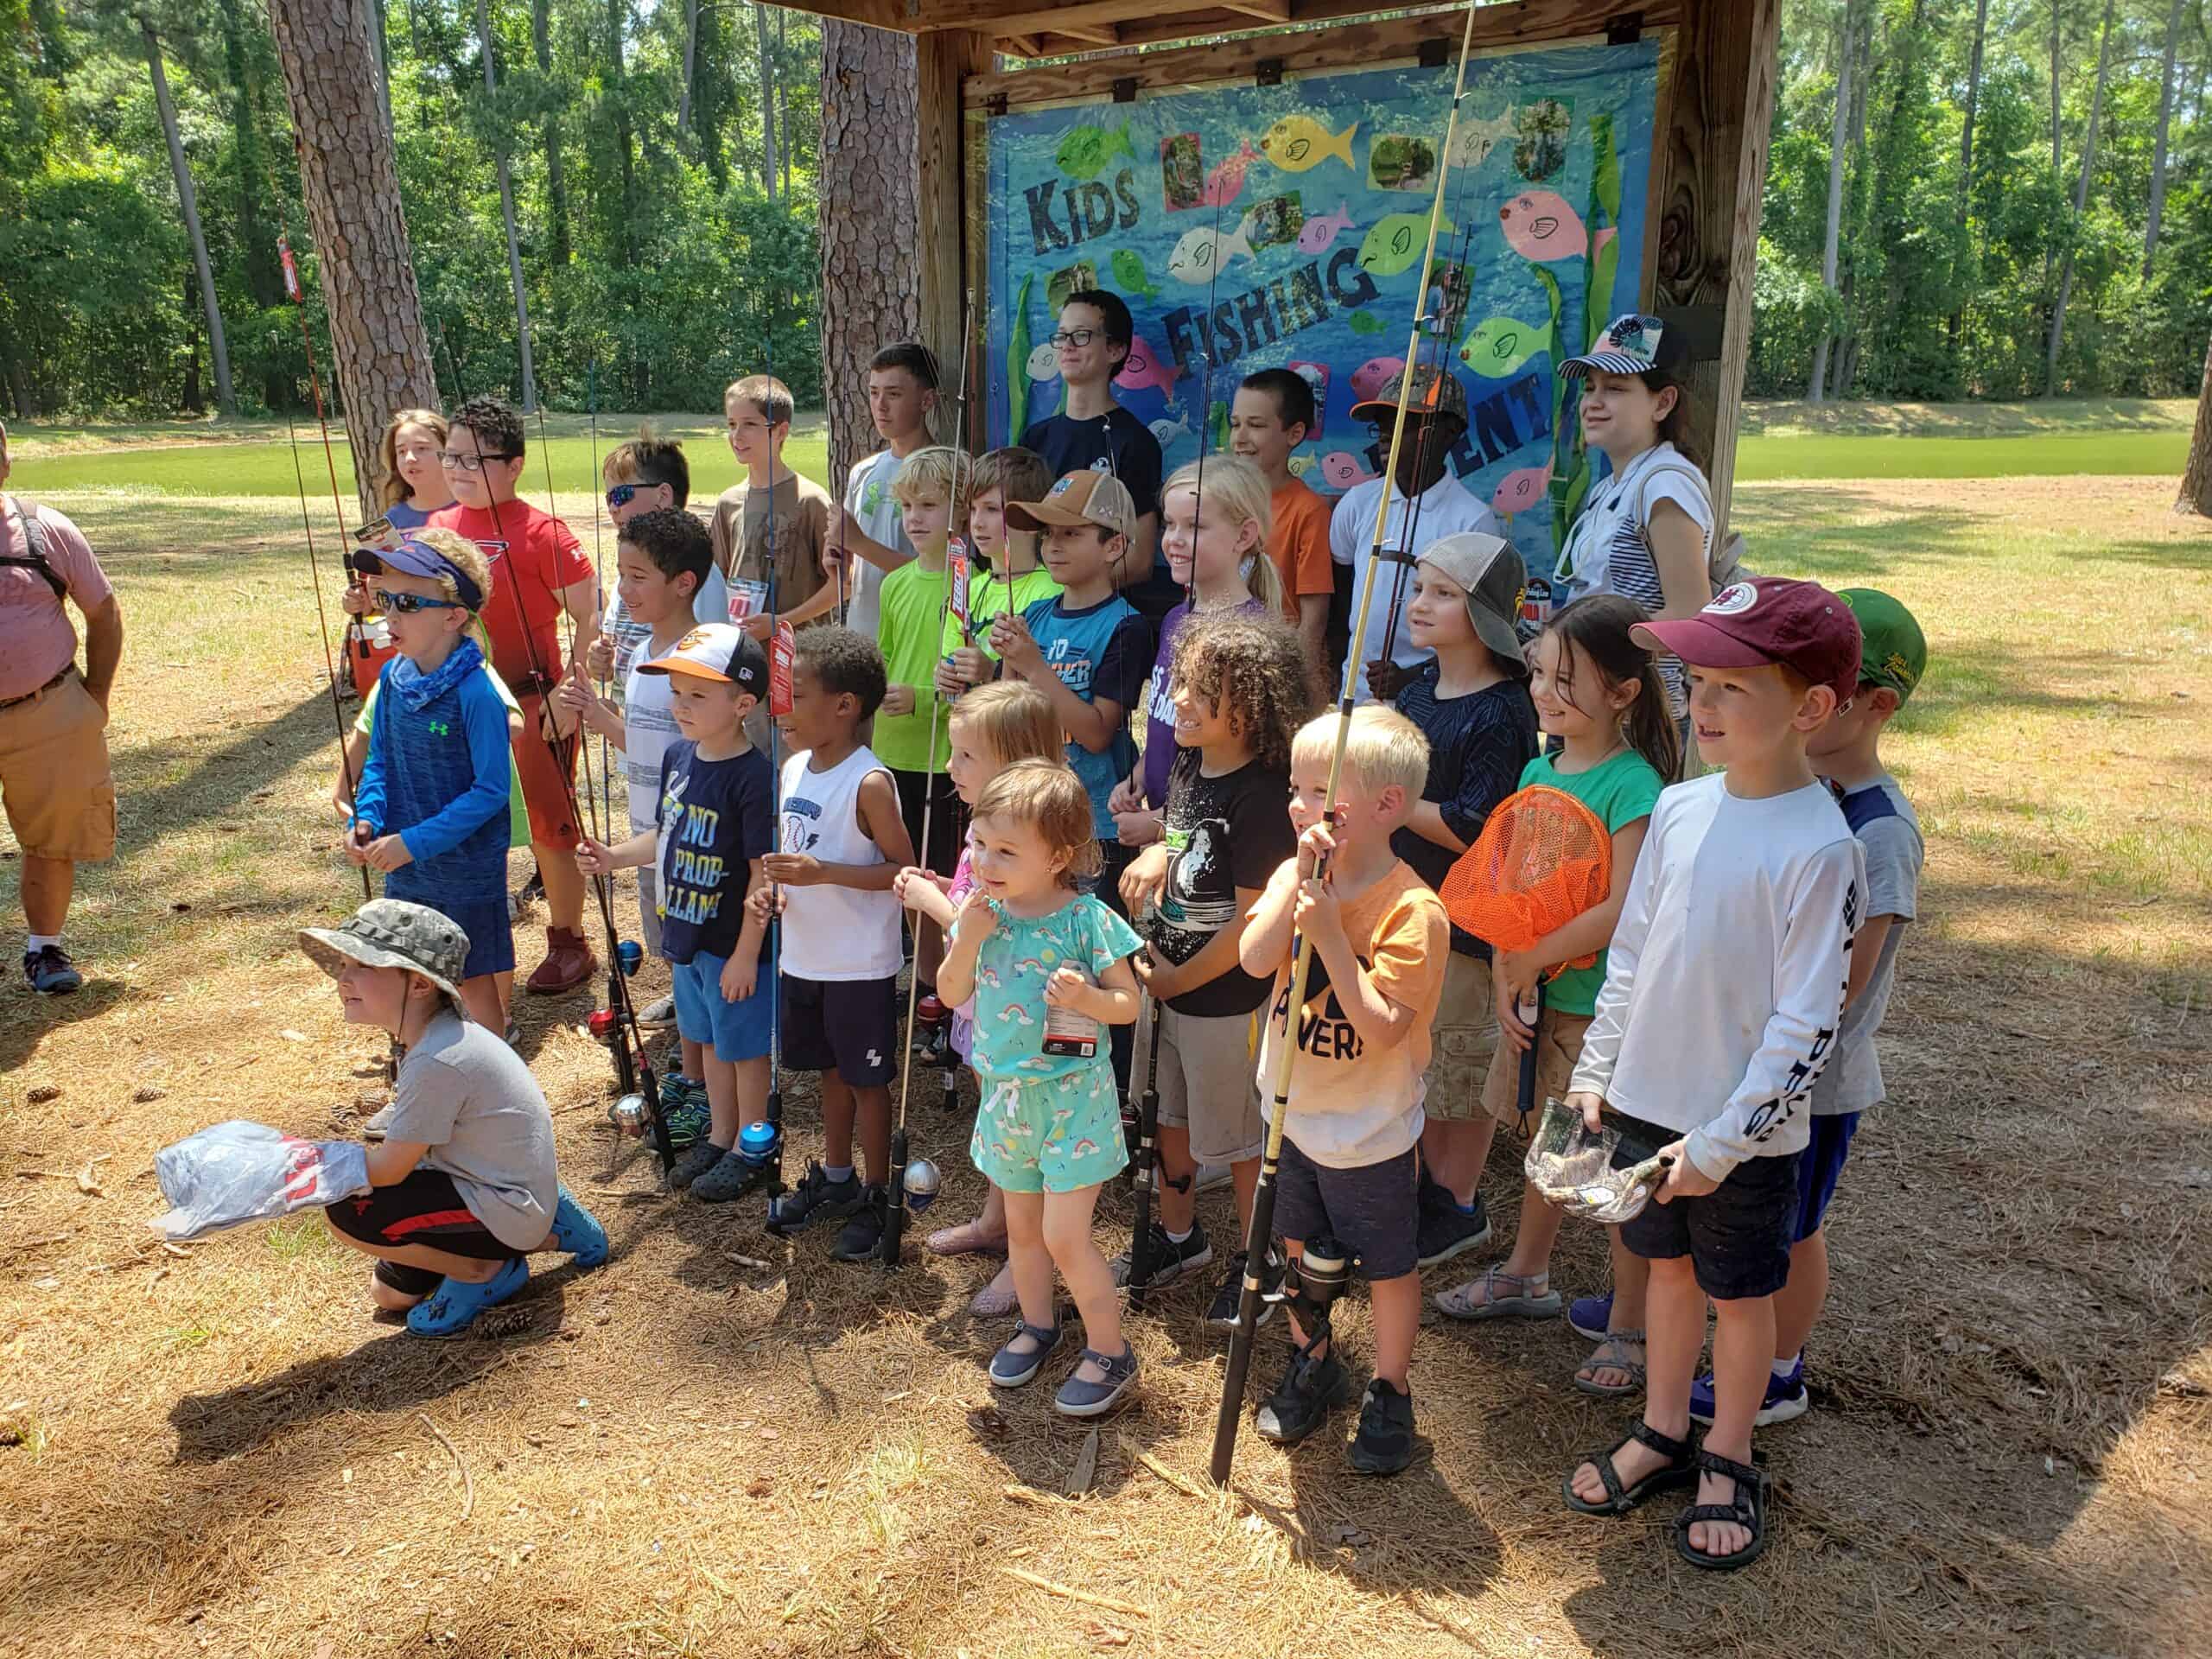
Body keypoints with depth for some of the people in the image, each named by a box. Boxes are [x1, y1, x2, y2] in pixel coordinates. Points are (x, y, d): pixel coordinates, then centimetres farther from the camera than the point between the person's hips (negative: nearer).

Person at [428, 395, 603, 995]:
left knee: (547, 826, 4)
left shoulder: (540, 531, -12)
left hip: (533, 702, -6)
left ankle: (569, 945, 20)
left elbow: (592, 616, -12)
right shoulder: (438, 529, 7)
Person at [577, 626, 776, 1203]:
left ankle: (749, 1150, 27)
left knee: (744, 1046, 9)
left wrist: (746, 954, -18)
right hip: (686, 936, 8)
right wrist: (614, 857, -2)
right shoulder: (677, 757, 1)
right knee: (707, 1040, 22)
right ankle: (719, 1136, 40)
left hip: (735, 945, -8)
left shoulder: (753, 777, -23)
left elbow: (763, 873, -21)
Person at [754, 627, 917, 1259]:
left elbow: (903, 869, -19)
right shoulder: (795, 768, 3)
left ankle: (876, 1199, 24)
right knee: (831, 1069, 22)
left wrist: (824, 872, -28)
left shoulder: (869, 782, -20)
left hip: (860, 965, -7)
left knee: (866, 1080, 7)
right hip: (805, 957, 7)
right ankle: (834, 1179, 39)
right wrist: (774, 886, -4)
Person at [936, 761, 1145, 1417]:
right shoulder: (984, 912, -4)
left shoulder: (1086, 919, -19)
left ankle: (1110, 1352, 17)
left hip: (1071, 1095, -6)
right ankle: (1037, 1325, 44)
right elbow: (953, 993, 1)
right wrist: (967, 938, -16)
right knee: (1022, 1225, 21)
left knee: (1064, 1237, -3)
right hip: (1006, 1093, 6)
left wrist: (1087, 998, -31)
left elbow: (1128, 1002, -11)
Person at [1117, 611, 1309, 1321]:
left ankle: (1256, 1262, 33)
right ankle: (1177, 1235, 45)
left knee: (1236, 1137, 11)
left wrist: (1177, 980, -13)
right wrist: (1157, 857, -4)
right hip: (1167, 979, 8)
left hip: (1225, 998, -8)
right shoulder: (1188, 765, -1)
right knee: (1170, 1117, 23)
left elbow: (1251, 923, -24)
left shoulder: (1259, 798, -26)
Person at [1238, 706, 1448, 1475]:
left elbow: (1382, 1027, -29)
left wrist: (1332, 933, -33)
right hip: (1292, 1109, 5)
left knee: (1388, 1267, 13)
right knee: (1297, 1247, 22)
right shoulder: (1295, 875, -6)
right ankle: (1312, 1363, 46)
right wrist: (1300, 880, -28)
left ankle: (1390, 1392, 36)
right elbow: (1253, 959, -21)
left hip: (1369, 1129, -5)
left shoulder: (1412, 909, -23)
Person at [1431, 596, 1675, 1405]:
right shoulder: (1538, 771, 4)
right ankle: (1526, 1276, 41)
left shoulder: (1633, 785, -19)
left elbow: (1621, 910, -25)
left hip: (1605, 1007, -7)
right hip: (1537, 997, 7)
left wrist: (1530, 960, -15)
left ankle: (1630, 1326, 21)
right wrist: (1505, 975, -4)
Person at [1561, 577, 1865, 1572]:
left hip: (1745, 1132, -5)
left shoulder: (1819, 847, -20)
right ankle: (1661, 1434, 40)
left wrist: (1721, 1141, -17)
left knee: (1739, 1295, 14)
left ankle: (1727, 1466, 35)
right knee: (1669, 1266, 21)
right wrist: (1596, 1072, 7)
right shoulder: (1680, 808, -2)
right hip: (1648, 1101, 5)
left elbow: (1805, 1025, -18)